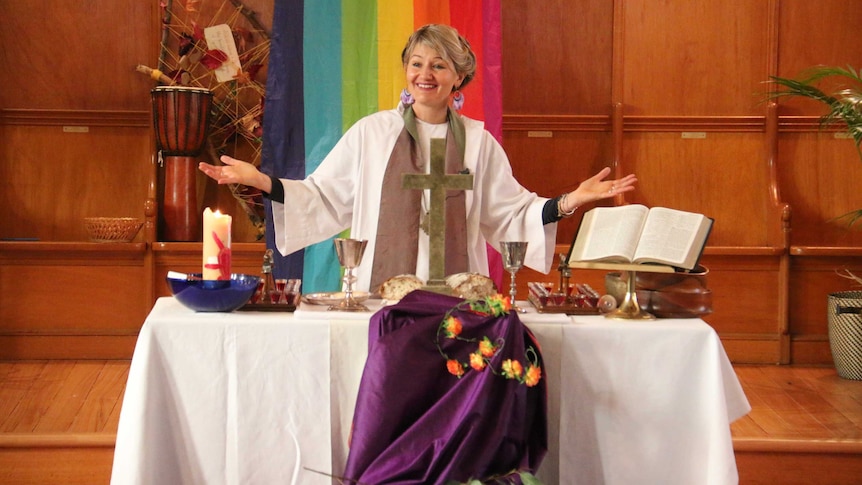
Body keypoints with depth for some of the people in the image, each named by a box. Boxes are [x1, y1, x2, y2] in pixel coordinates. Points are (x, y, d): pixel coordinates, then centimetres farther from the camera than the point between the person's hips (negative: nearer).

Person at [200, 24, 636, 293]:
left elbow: (510, 214, 9)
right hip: (381, 293, 0)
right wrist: (261, 181, -5)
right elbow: (324, 198, 7)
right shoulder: (371, 133, 4)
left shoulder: (479, 142, 8)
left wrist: (567, 202, -4)